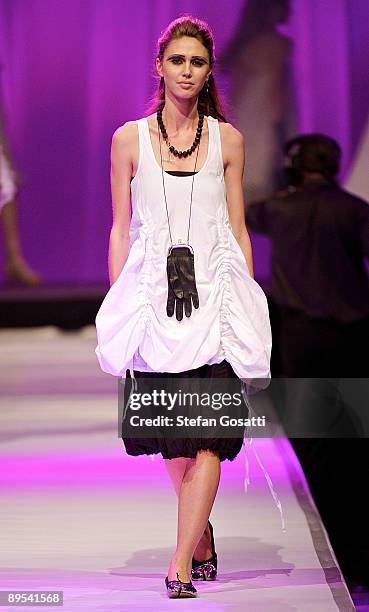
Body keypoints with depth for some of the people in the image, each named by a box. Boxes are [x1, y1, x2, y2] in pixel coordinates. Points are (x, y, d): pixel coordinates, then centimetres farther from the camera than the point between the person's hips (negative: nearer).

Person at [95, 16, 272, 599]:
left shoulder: (227, 140, 7)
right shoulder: (130, 139, 6)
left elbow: (238, 230, 9)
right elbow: (121, 229, 9)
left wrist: (248, 308, 4)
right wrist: (118, 307, 3)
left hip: (214, 293, -1)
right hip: (154, 293, 1)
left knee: (207, 436, -11)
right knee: (172, 437, 8)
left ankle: (181, 564, -12)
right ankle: (202, 537, 29)